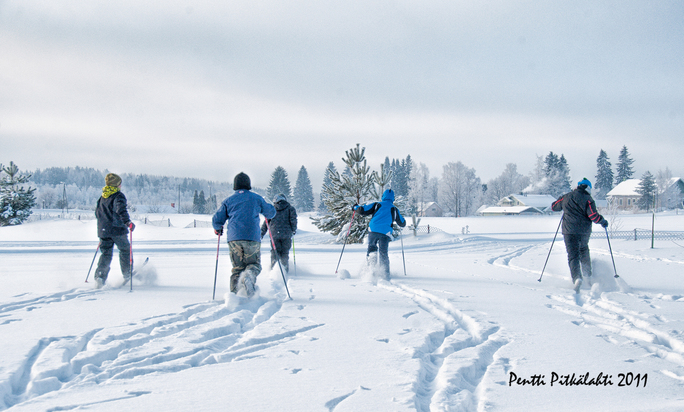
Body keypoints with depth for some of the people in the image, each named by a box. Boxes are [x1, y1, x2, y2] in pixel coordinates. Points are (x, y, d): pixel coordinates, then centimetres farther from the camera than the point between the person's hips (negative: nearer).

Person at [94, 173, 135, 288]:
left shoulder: (102, 198, 15)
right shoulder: (118, 196, -8)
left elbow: (97, 212, 23)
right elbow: (121, 210, -26)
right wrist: (128, 222, -32)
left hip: (103, 230, 6)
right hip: (117, 230, -6)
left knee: (106, 253, 7)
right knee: (125, 250, 13)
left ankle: (100, 276, -11)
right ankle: (127, 275, 20)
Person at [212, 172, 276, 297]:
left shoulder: (228, 200, 11)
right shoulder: (256, 198, 11)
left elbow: (217, 220, 9)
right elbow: (271, 212, 23)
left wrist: (218, 229, 30)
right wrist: (267, 214, 46)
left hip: (234, 238, 1)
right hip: (252, 238, -1)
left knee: (237, 268, 12)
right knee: (254, 264, 10)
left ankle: (235, 293, -6)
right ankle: (249, 275, -24)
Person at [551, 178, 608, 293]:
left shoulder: (566, 197, 6)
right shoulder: (588, 200, -4)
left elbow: (554, 206, 19)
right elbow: (594, 216, -14)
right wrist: (603, 221, 5)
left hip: (569, 232, 0)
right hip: (584, 233, 0)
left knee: (573, 256, -5)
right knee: (584, 251, 27)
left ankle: (577, 277, -29)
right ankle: (588, 276, 28)